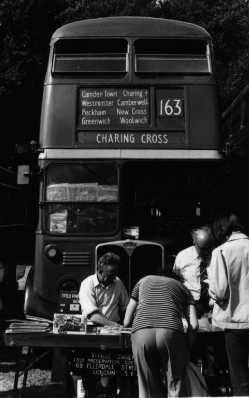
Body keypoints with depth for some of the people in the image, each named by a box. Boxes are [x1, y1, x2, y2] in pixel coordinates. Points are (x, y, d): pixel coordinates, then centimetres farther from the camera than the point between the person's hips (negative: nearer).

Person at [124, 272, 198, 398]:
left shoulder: (143, 281, 31)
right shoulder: (181, 286, 27)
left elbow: (126, 322, 26)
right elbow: (194, 325, 12)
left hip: (141, 334, 2)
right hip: (171, 332, -1)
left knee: (147, 388, 11)